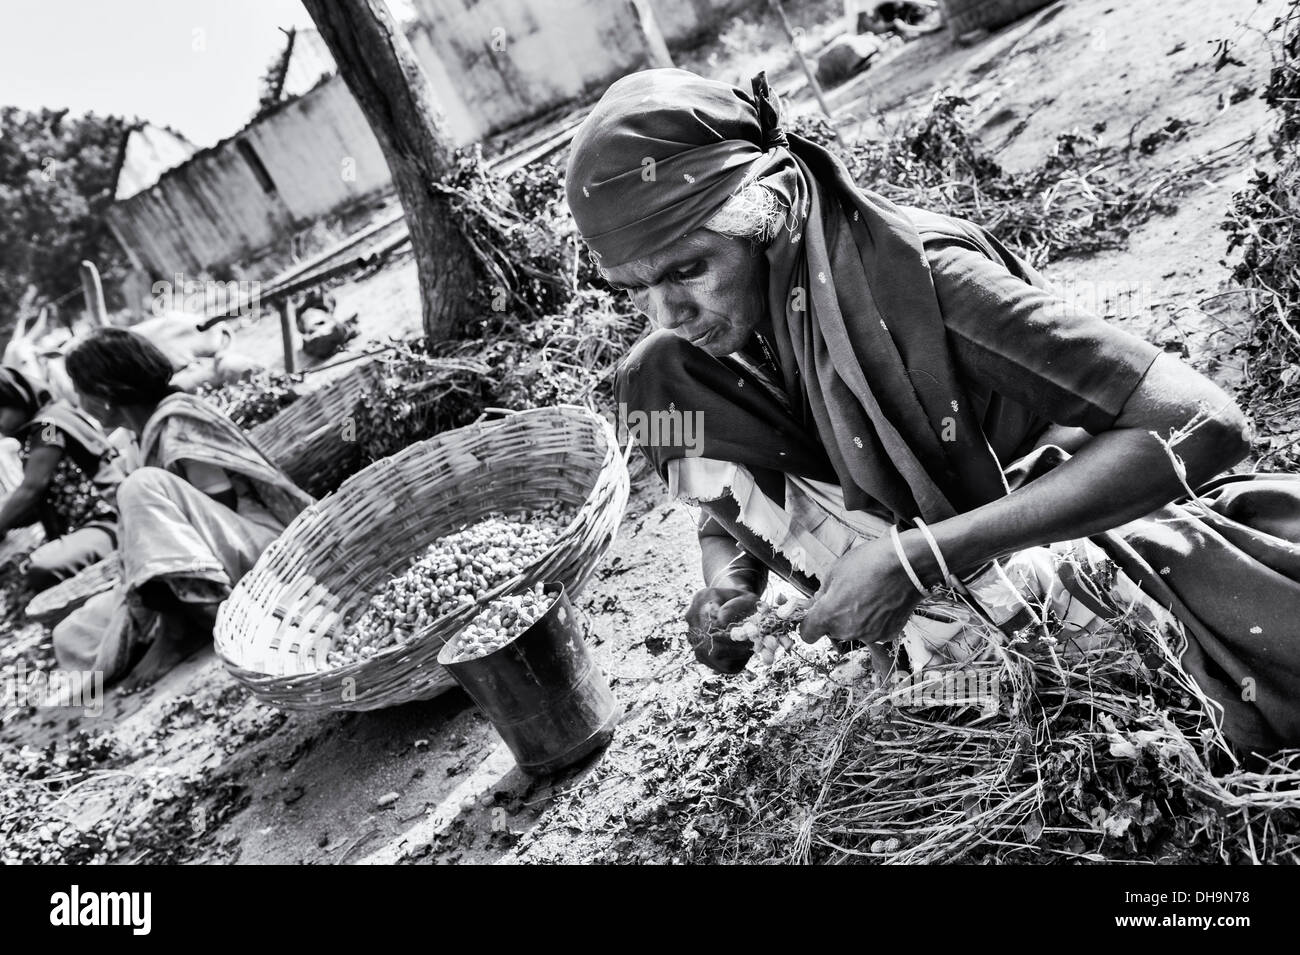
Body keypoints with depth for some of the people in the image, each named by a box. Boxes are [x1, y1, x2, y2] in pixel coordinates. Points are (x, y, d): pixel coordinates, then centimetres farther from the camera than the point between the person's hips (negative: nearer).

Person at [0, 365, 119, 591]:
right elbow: (40, 502, 18)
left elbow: (30, 490, -10)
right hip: (73, 528, 10)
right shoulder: (32, 436, 22)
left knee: (43, 570, -31)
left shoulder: (48, 424, -6)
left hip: (104, 522, -10)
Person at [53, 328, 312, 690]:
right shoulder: (154, 430, 16)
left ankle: (215, 616, -28)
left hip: (261, 549, -9)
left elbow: (214, 522, -18)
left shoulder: (179, 425, -11)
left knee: (143, 485, -28)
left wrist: (170, 634, -18)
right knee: (72, 641, 1)